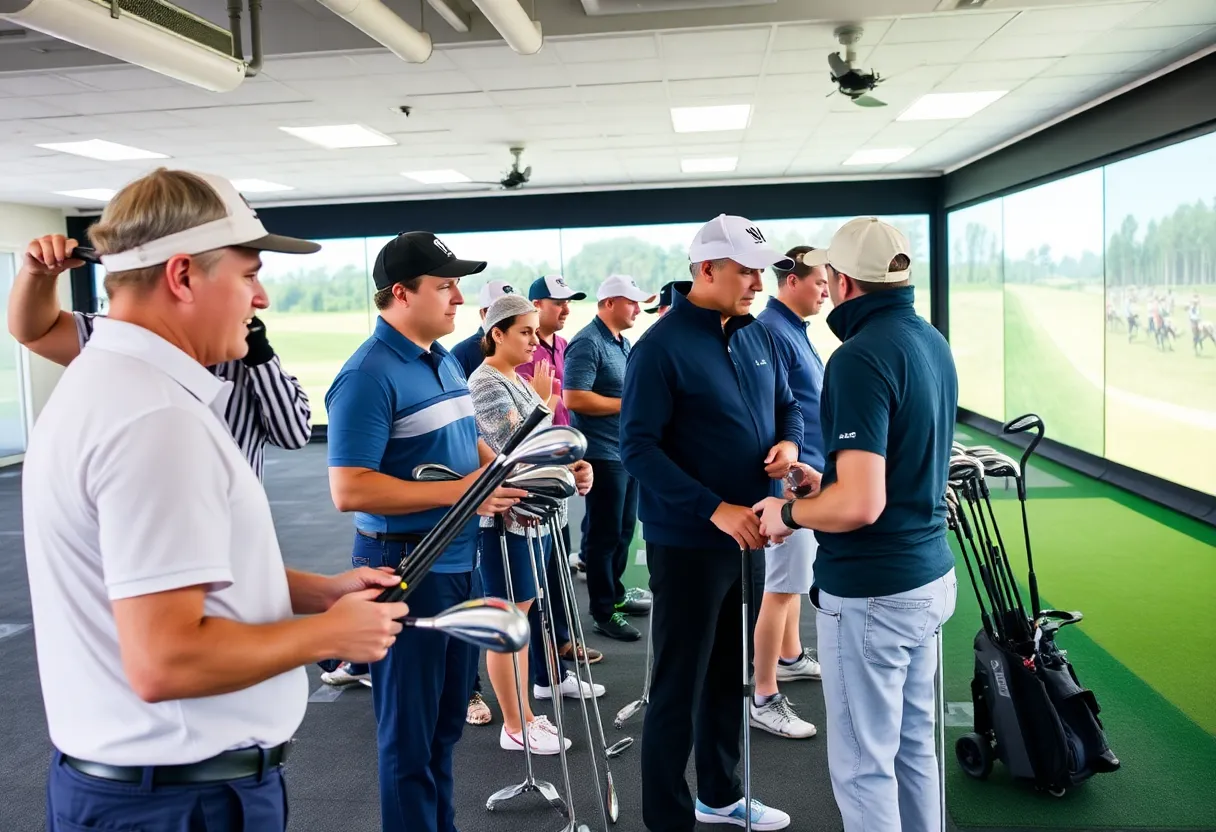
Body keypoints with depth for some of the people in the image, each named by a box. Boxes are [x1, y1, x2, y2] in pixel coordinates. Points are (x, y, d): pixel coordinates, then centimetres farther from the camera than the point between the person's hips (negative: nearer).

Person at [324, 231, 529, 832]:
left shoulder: (446, 361, 10)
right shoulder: (369, 375, -18)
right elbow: (349, 490, -24)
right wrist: (457, 492, -24)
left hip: (461, 562, 9)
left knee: (447, 719, 21)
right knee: (410, 731, 6)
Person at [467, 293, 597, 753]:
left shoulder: (517, 379, 14)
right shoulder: (485, 383, -14)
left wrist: (574, 465, 1)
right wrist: (541, 401, -12)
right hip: (505, 519, -9)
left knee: (522, 616, 15)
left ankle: (524, 715, 26)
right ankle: (515, 728, 13)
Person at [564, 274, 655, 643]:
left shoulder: (623, 342, 13)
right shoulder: (587, 343, -15)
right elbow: (575, 398, -24)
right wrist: (627, 404, -17)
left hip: (628, 452, 9)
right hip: (602, 454, -9)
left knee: (624, 528, 17)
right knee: (605, 533, 0)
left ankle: (615, 592, 31)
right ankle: (604, 612, 9)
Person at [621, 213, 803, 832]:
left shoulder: (757, 335, 7)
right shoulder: (661, 346, -16)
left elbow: (787, 405, 18)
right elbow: (637, 446, -20)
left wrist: (788, 442, -6)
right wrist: (715, 509, -26)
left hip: (748, 534, 8)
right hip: (689, 542, -8)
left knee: (730, 674, 20)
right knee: (679, 687, 4)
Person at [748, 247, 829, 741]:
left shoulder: (794, 329, 13)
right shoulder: (771, 331, -17)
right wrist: (796, 468, -27)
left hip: (806, 473, 10)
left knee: (796, 574, 21)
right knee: (782, 584, -7)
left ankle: (790, 657, 37)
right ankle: (765, 700, 0)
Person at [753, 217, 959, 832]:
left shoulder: (861, 358, -20)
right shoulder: (933, 342, 8)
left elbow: (860, 504, -28)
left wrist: (788, 514, -11)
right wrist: (824, 479, 17)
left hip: (870, 595, -9)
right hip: (931, 576, 9)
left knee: (862, 765, 4)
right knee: (913, 745, 21)